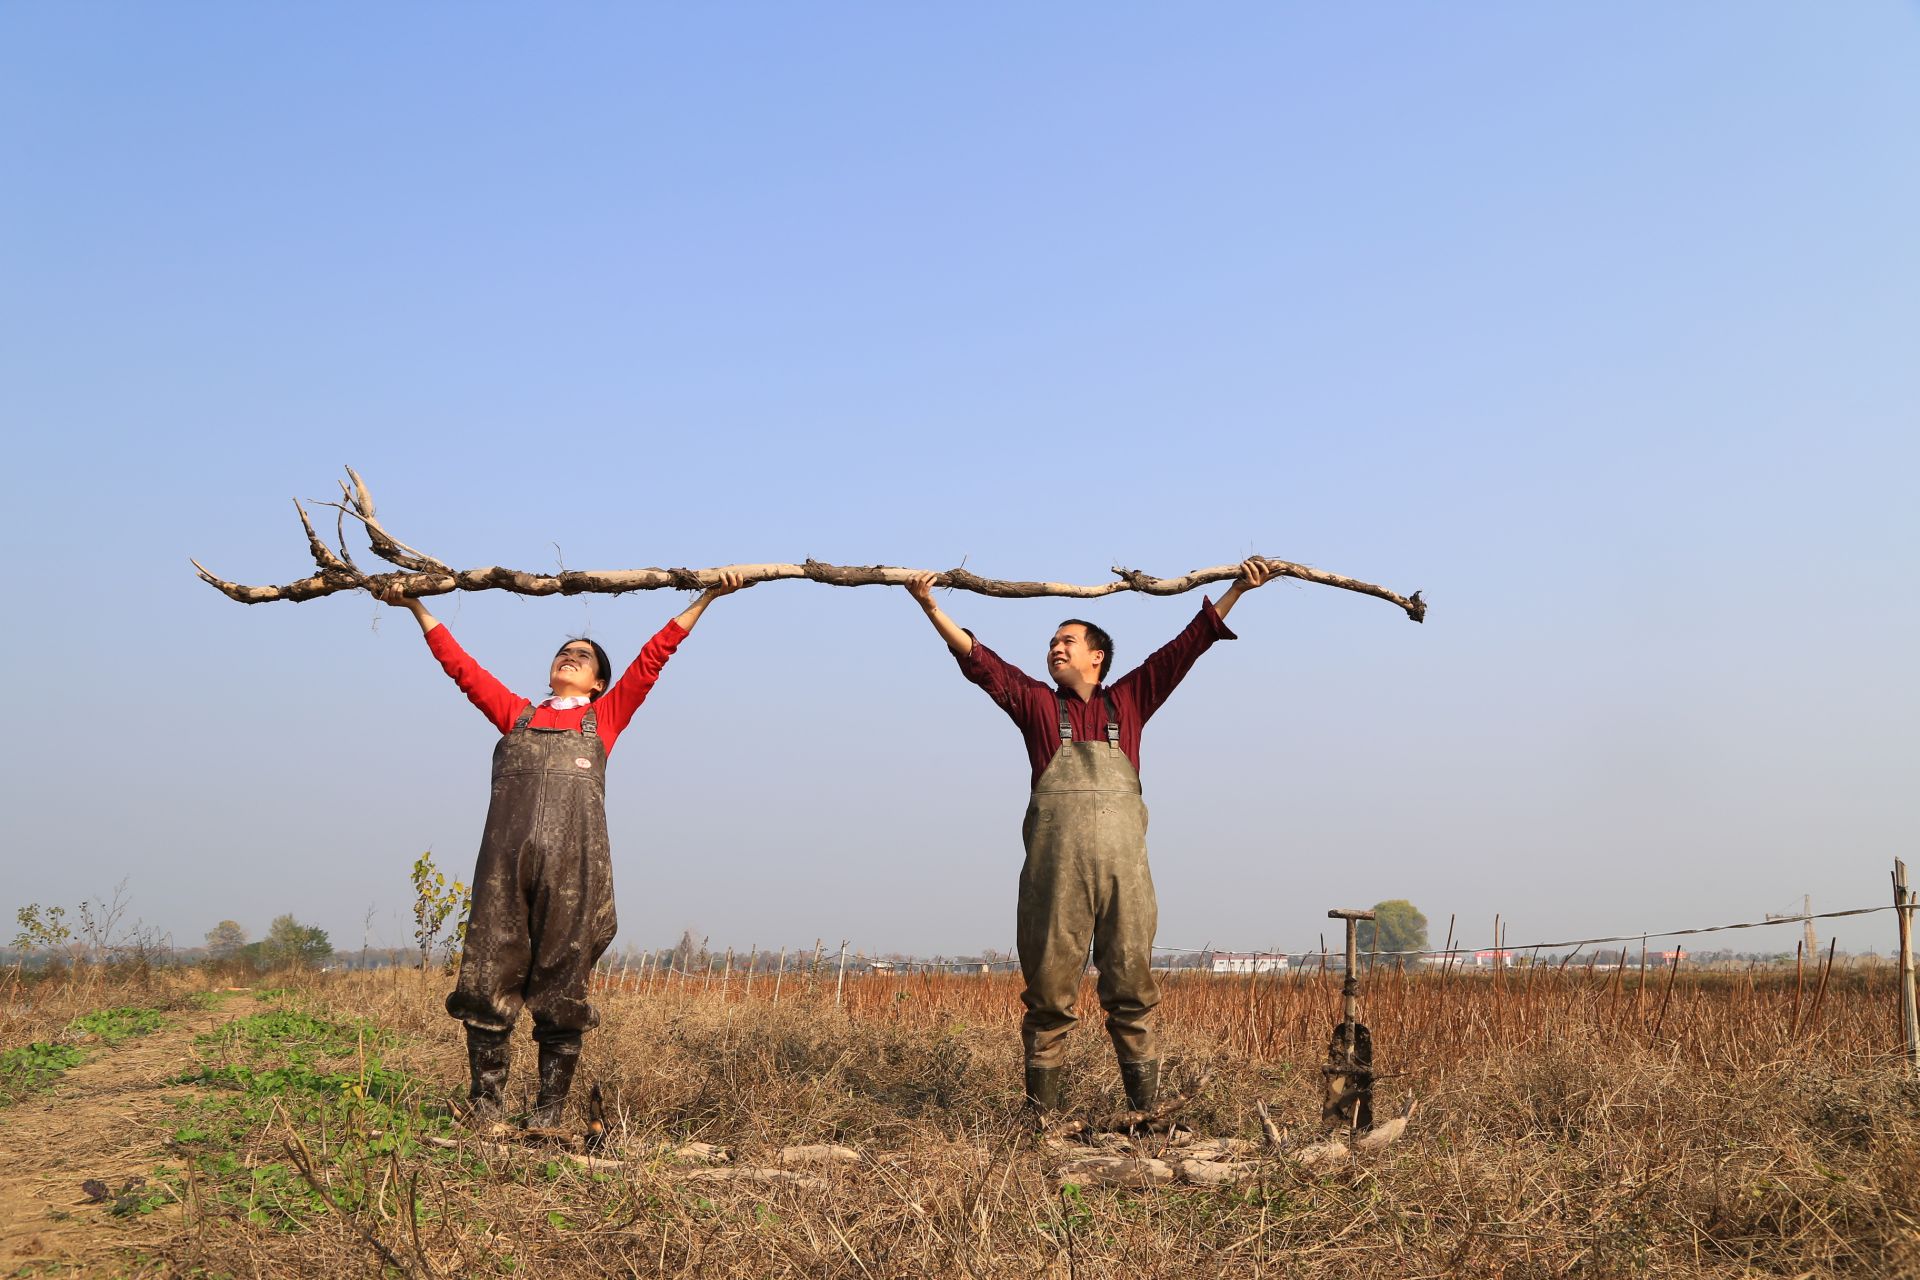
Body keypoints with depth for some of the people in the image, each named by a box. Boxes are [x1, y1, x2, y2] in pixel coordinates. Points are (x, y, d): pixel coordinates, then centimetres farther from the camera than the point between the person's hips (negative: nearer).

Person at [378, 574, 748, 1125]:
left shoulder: (604, 717, 22)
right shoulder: (517, 714, 26)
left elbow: (654, 655, 20)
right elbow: (459, 663, 28)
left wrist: (707, 597, 19)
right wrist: (416, 606, 28)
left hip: (573, 860, -1)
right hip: (505, 857, 1)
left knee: (561, 990, -2)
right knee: (489, 981, -4)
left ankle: (550, 1115, 3)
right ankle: (483, 1109, 1)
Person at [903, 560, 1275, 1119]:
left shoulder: (1127, 702, 16)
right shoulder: (1038, 703, 14)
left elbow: (1185, 647, 15)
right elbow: (978, 659, 7)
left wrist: (1235, 590, 13)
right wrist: (931, 608, -2)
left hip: (1124, 866, 1)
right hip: (1054, 867, -1)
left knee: (1131, 988, 3)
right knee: (1048, 989, 2)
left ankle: (1147, 1109, 7)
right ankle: (1040, 1112, 8)